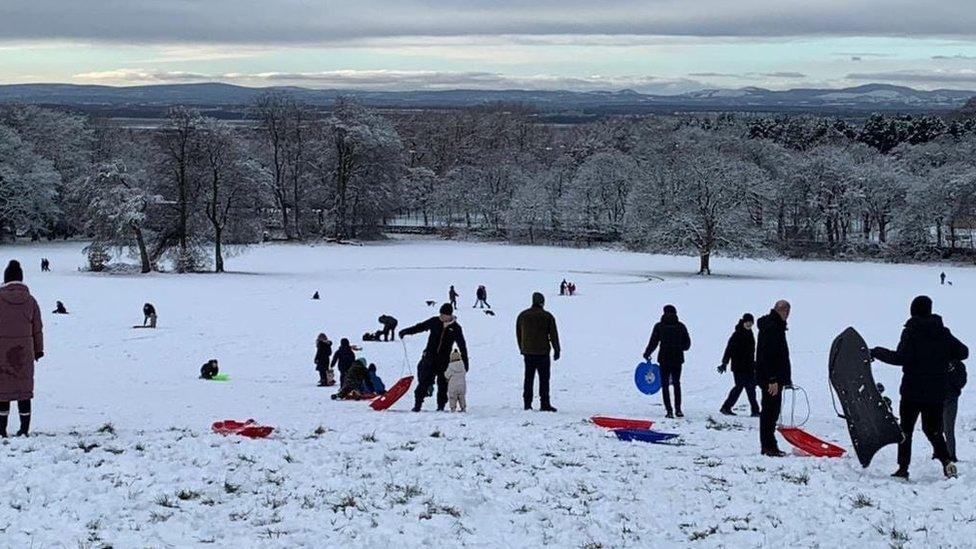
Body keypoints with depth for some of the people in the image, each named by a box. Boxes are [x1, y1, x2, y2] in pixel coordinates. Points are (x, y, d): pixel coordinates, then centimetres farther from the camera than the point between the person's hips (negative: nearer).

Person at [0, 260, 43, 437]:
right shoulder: (30, 300, 0)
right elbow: (37, 328, 6)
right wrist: (39, 350, 15)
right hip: (24, 352, 2)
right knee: (24, 387, 8)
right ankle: (24, 428, 10)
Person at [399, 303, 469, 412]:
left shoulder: (456, 328, 1)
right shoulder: (435, 321, 2)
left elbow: (462, 346, 6)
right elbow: (420, 327, 9)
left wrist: (465, 361, 5)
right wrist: (406, 331, 0)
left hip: (444, 360, 0)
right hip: (430, 357, 0)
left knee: (443, 384, 2)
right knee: (424, 381, -6)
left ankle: (441, 406, 13)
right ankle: (418, 404, -3)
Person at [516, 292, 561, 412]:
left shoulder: (522, 315, 6)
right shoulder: (547, 316, -7)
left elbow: (518, 334, 14)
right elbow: (553, 335, -4)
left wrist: (522, 350, 23)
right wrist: (557, 350, 4)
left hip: (527, 352, 4)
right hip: (542, 352, -4)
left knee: (528, 378, 10)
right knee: (544, 378, -1)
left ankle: (527, 404, 10)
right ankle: (544, 404, -4)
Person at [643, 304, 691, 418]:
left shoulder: (659, 326, -5)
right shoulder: (681, 326, 0)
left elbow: (653, 343, -5)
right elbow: (687, 344, 4)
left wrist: (647, 354, 9)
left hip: (664, 359, -2)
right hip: (677, 359, 2)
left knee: (665, 385, 6)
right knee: (676, 384, 17)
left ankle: (669, 410, -1)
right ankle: (678, 409, 13)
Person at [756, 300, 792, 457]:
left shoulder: (776, 326, 18)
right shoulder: (771, 328, -16)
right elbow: (768, 356, -24)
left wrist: (785, 378, 24)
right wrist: (772, 379, -26)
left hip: (774, 378, 11)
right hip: (770, 379, -11)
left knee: (771, 412, 13)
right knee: (770, 411, -7)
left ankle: (769, 446, 19)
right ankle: (768, 446, -4)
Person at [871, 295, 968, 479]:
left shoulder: (911, 332, -11)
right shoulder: (943, 333, 4)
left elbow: (900, 357, -20)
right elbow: (963, 352, 7)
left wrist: (877, 352, -10)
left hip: (913, 390, -4)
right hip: (938, 392, 4)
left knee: (906, 429, 8)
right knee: (933, 429, 14)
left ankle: (903, 468, 6)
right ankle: (946, 460, -9)